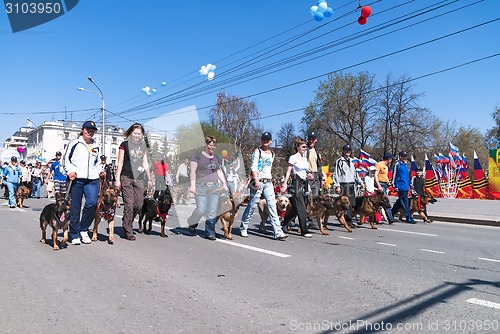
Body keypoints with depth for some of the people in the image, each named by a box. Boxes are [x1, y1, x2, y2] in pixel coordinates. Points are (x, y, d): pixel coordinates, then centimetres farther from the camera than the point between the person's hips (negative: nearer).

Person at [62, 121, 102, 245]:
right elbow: (65, 159, 8)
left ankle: (83, 230, 7)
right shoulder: (74, 143, 6)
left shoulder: (96, 147, 20)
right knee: (75, 207, 1)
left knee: (92, 203, -14)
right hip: (76, 179, -3)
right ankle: (74, 235, 13)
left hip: (92, 180, 3)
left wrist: (99, 171, 14)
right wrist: (70, 171, -7)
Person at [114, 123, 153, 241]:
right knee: (129, 204, -7)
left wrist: (149, 178, 14)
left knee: (139, 204, 2)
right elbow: (120, 163, 0)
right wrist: (117, 179, -5)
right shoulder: (124, 145, 2)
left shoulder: (143, 146, 15)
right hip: (126, 178, -4)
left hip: (139, 179, 5)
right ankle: (128, 231, 3)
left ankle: (126, 223, 25)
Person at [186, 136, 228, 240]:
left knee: (212, 212, 2)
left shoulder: (215, 158, 17)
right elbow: (193, 171, -5)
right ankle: (191, 223, 21)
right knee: (201, 210, -9)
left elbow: (219, 171, 21)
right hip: (201, 187, -5)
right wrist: (192, 185, -15)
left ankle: (210, 233, 9)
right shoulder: (197, 156, 0)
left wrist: (224, 183, 8)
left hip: (214, 187, 5)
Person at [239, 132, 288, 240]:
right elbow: (253, 167, -9)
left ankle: (278, 232, -8)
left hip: (268, 183, 5)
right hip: (258, 181, -5)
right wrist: (256, 180, -21)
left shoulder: (272, 154, 18)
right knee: (252, 205, 0)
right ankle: (243, 228, 18)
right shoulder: (257, 151, 0)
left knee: (272, 206, -4)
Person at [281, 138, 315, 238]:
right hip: (297, 184, -8)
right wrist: (285, 184, -15)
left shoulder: (305, 158, 16)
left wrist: (308, 187, 18)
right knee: (301, 208, -8)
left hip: (304, 184, 8)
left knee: (296, 208, 11)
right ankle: (304, 231, -4)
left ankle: (283, 222, 31)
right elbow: (288, 172, -7)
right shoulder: (293, 158, -5)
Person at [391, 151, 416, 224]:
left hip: (406, 187, 8)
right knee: (405, 204, -6)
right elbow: (394, 176, -9)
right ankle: (409, 218, -3)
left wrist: (409, 184, 19)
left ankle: (391, 214, 26)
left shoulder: (405, 164, 16)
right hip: (401, 187, -8)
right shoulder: (397, 164, -7)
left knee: (399, 202, 15)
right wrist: (395, 186, -12)